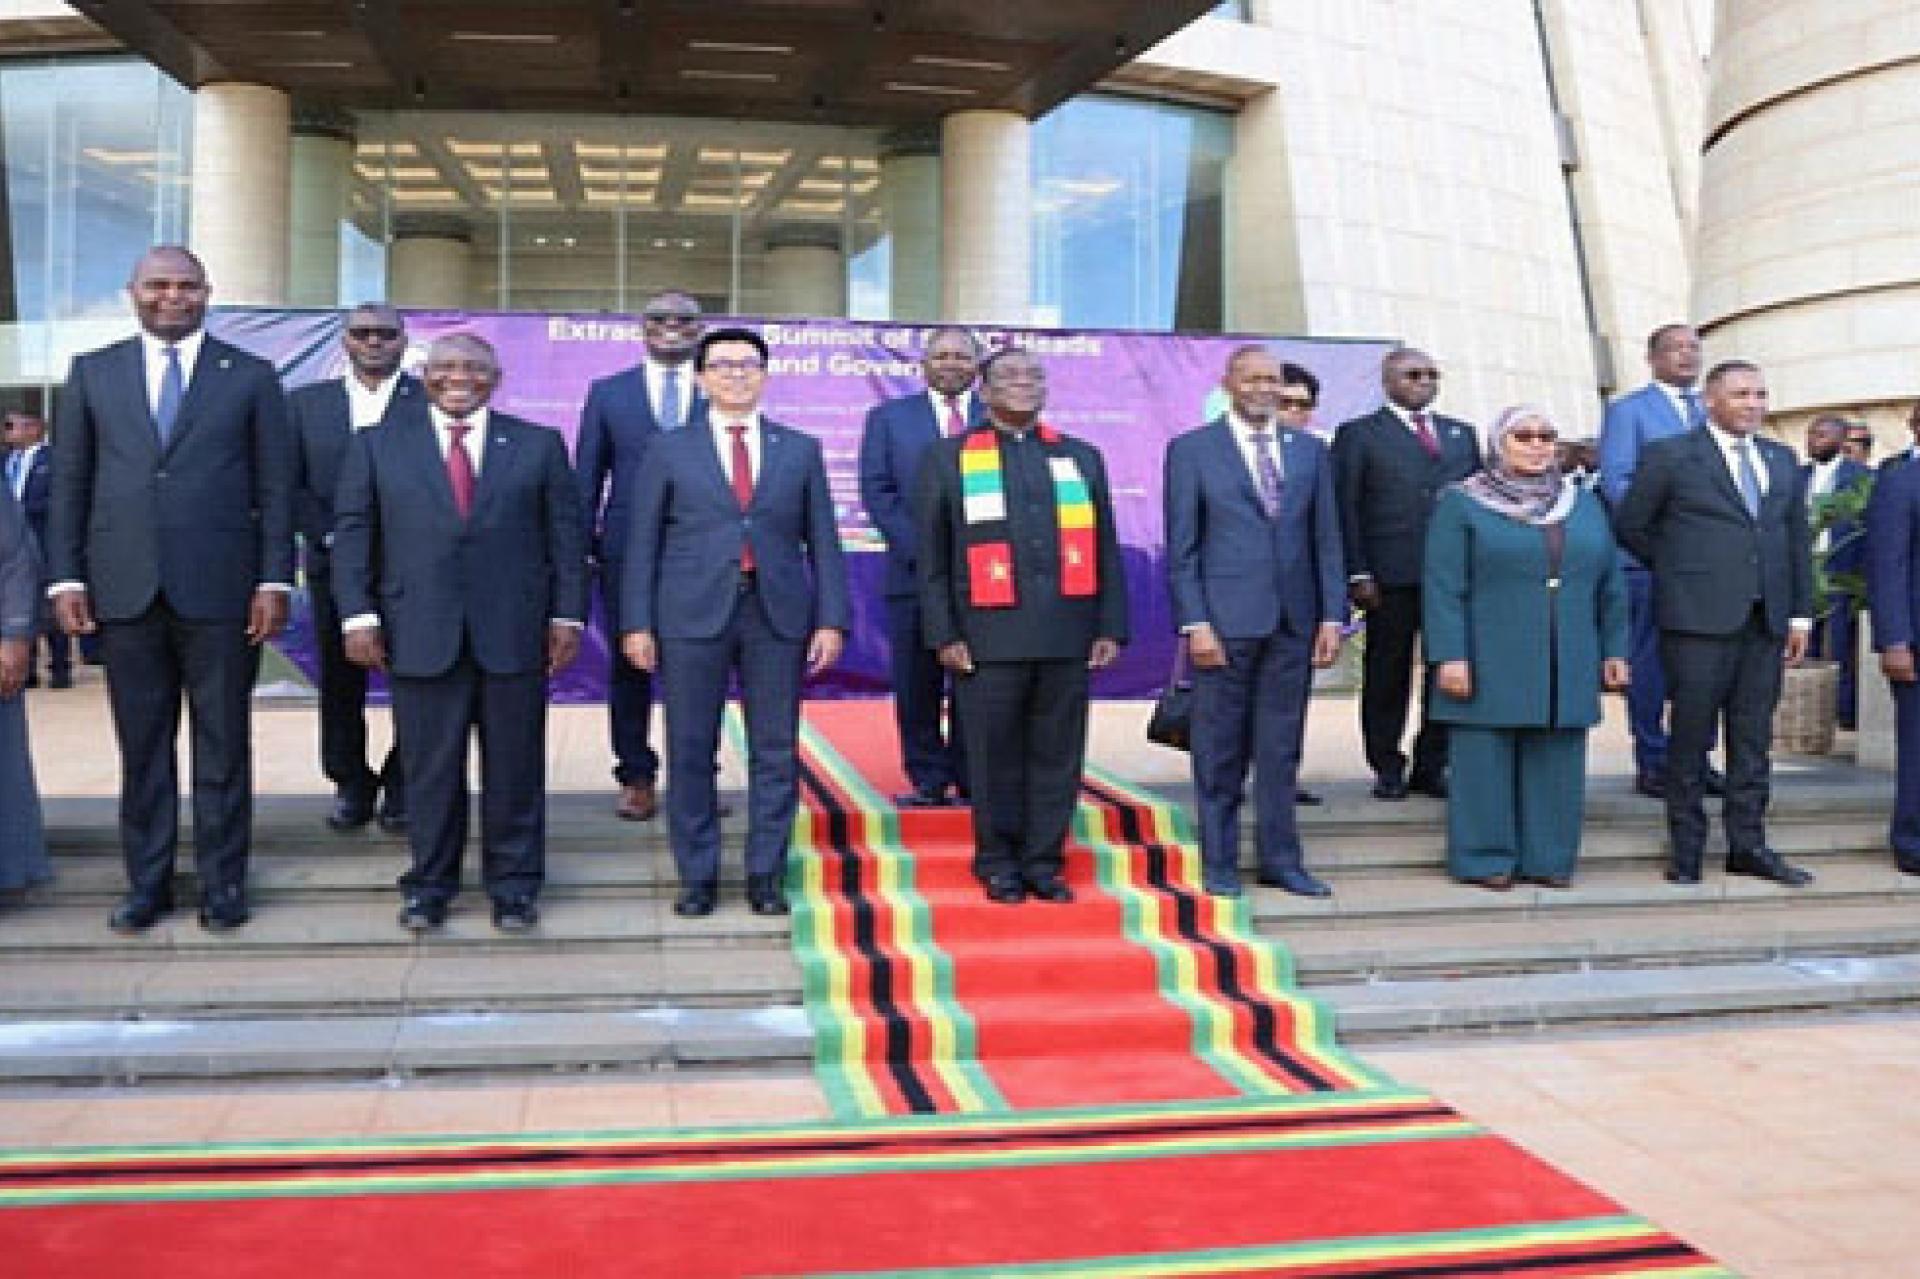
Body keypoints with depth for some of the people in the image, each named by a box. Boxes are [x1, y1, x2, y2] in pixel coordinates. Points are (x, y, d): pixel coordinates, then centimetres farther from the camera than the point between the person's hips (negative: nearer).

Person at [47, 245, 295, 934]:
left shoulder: (251, 377, 4)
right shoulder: (92, 373, 10)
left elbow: (276, 487, 2)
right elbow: (69, 483, 9)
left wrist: (275, 580, -5)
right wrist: (66, 577, 2)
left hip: (220, 591, -1)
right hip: (125, 591, 2)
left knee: (223, 744, 5)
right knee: (142, 745, 8)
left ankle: (223, 882, 15)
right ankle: (147, 881, 19)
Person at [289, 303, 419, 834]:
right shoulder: (306, 402, 10)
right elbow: (291, 484, 6)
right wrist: (332, 536, -6)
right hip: (335, 566, 2)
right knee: (340, 680, 6)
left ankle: (401, 785, 13)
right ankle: (351, 785, 20)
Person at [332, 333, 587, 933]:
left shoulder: (538, 444, 8)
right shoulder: (377, 445, 9)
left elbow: (566, 534, 6)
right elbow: (352, 533, 5)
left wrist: (568, 615, 0)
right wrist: (358, 614, -4)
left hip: (514, 634, 0)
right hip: (420, 635, 0)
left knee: (515, 764, 5)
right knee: (429, 766, 5)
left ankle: (513, 883, 18)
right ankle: (429, 884, 18)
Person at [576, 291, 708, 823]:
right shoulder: (608, 393, 10)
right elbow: (588, 477, 10)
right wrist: (581, 546, 4)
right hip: (628, 551, 1)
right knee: (629, 664, 6)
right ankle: (636, 776, 16)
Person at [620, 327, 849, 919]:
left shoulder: (800, 450, 10)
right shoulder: (670, 450, 7)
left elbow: (822, 541, 8)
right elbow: (643, 542, 5)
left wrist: (831, 620, -1)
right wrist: (637, 622, -2)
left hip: (778, 616, 1)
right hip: (693, 615, -1)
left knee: (775, 751, 4)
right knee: (690, 751, 2)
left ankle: (766, 875, 14)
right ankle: (697, 876, 14)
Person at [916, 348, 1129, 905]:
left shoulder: (1082, 457, 16)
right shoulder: (948, 459, 7)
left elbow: (1106, 550, 14)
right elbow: (932, 557, 4)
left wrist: (1111, 627, 7)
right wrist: (943, 635, -3)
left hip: (1067, 637, 3)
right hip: (990, 638, -2)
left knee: (1057, 754, 5)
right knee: (994, 755, 3)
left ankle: (1043, 862, 17)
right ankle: (998, 864, 17)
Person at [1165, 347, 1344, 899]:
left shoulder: (1310, 450, 11)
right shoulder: (1192, 450, 1)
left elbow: (1326, 540, 10)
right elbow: (1182, 548, -2)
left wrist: (1332, 616, 3)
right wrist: (1195, 622, -10)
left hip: (1294, 623, 3)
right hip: (1224, 620, -3)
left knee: (1281, 749, 9)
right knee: (1220, 750, 4)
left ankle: (1280, 859, 19)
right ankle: (1219, 863, 14)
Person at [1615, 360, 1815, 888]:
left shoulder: (1782, 461, 15)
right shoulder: (1669, 456, -1)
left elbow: (1798, 539, 15)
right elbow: (1629, 526, 4)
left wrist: (1801, 612, 9)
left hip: (1766, 622, 5)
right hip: (1698, 619, -5)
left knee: (1753, 736, 7)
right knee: (1692, 734, -1)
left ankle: (1748, 845, 15)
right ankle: (1686, 850, 7)